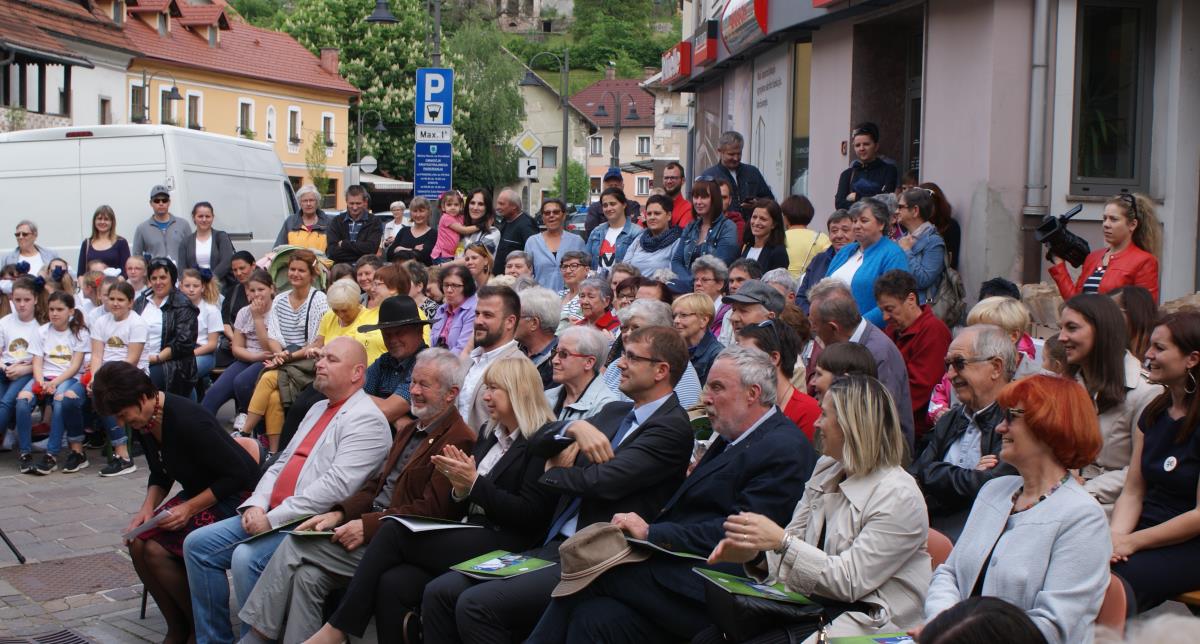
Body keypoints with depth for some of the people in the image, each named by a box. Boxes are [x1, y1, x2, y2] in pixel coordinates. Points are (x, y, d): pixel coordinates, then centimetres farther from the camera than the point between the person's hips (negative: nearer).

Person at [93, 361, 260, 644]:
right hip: (195, 493, 9)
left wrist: (190, 508, -22)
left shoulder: (187, 420, -27)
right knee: (137, 543, -11)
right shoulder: (145, 424, -1)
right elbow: (160, 475, 15)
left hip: (234, 497, -9)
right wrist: (147, 508, -4)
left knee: (156, 550, -21)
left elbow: (237, 475, -23)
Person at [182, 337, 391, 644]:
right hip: (271, 516, 10)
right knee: (198, 544, 0)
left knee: (247, 558, -30)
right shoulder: (318, 409, 20)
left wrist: (273, 518, -20)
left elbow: (337, 486, -21)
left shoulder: (366, 420, -11)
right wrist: (256, 505, 1)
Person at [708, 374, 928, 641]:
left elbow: (850, 581, -17)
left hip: (872, 622, -7)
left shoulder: (898, 497, -15)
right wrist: (754, 553, -12)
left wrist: (782, 541, -23)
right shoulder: (825, 470, 10)